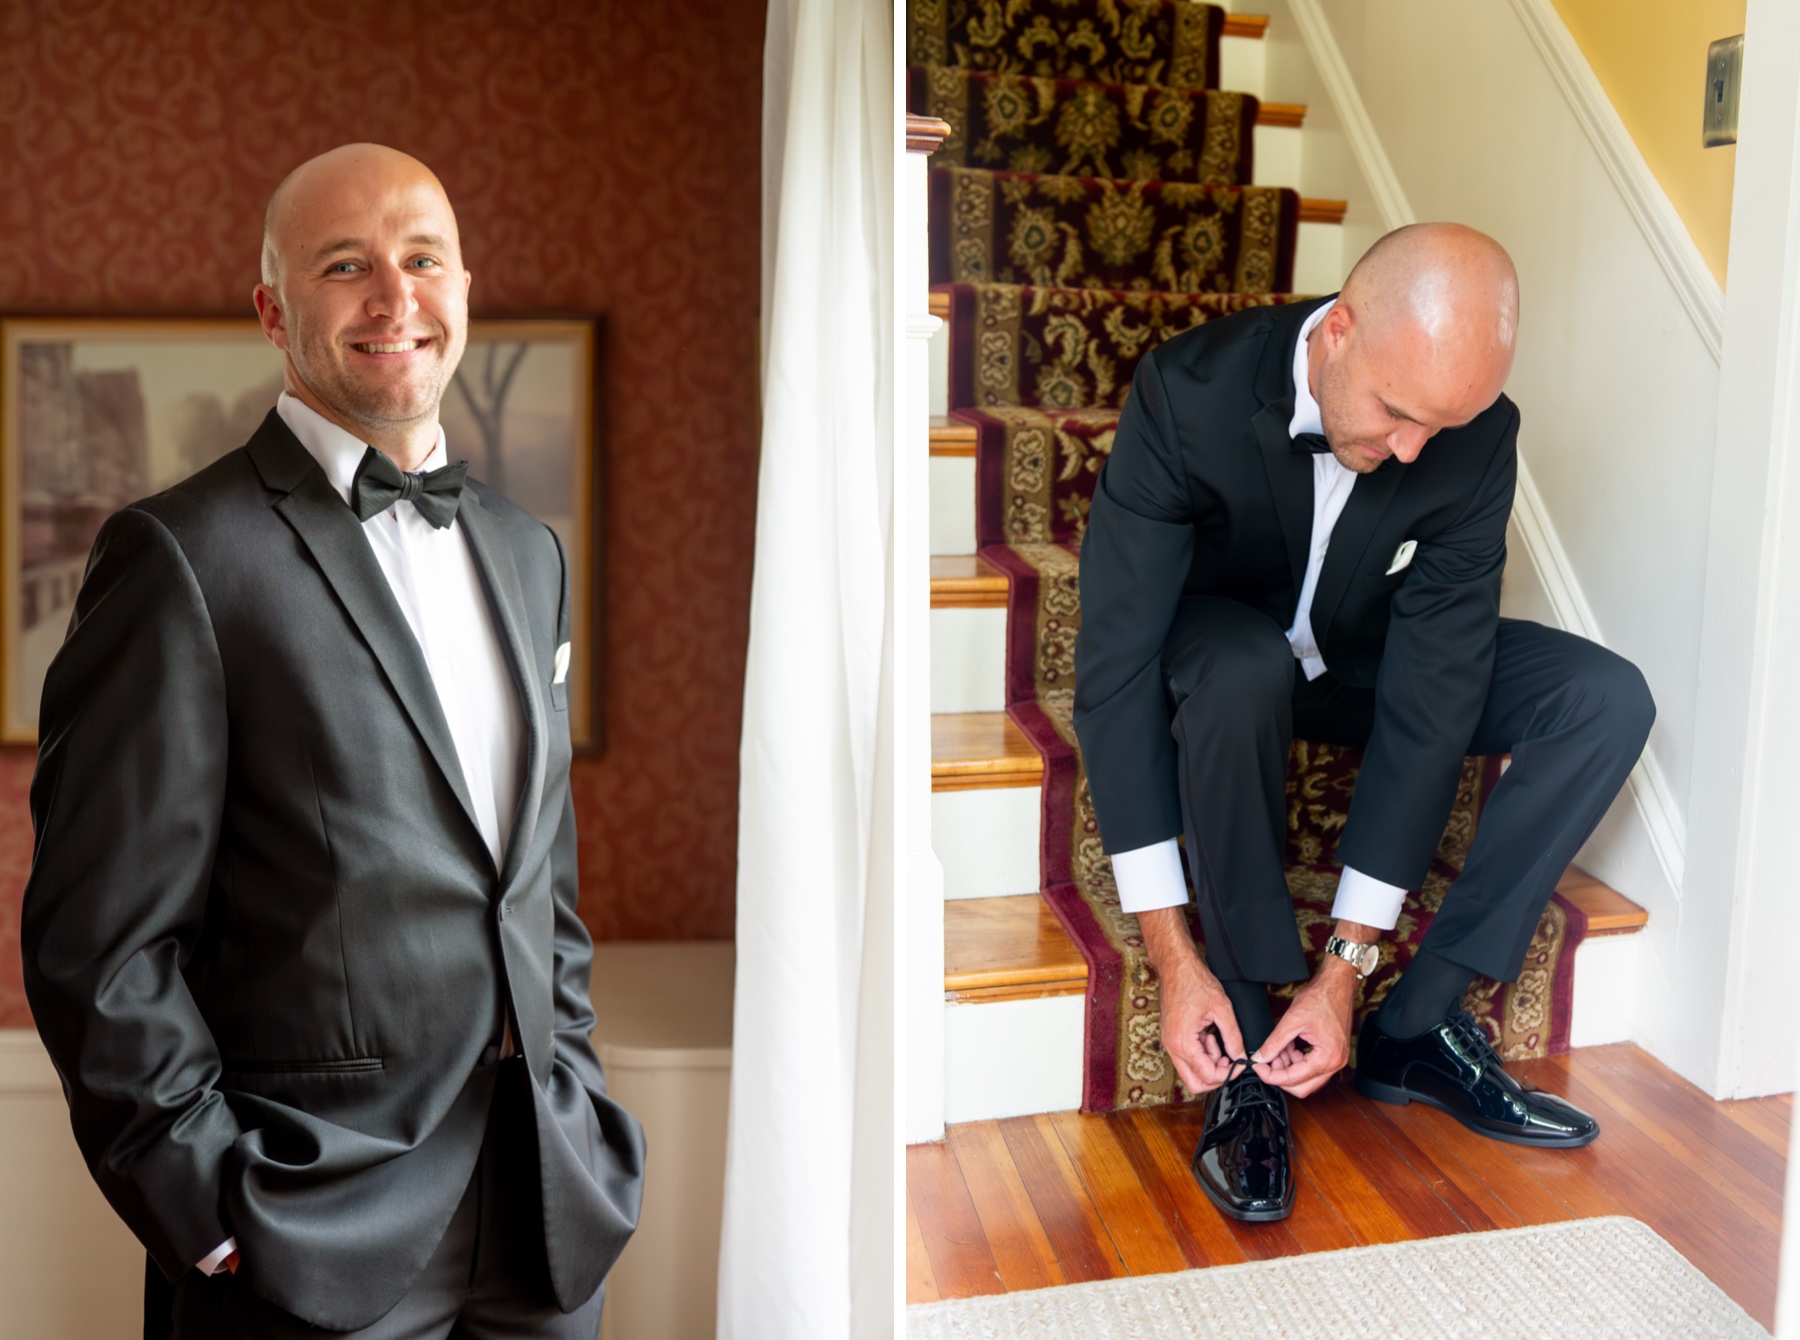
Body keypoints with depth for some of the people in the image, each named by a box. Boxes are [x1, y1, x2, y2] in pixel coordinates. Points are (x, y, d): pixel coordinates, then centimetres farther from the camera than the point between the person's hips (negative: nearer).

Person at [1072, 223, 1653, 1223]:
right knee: (1242, 671, -39)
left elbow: (1430, 696, -23)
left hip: (1365, 656, 3)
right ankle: (1242, 1055, -23)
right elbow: (1115, 668, -32)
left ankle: (1416, 1025, -12)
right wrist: (1174, 958, -34)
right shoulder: (1189, 392, -32)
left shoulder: (1478, 436, -23)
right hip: (1221, 644, -3)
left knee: (1608, 700, -17)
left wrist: (1346, 966, -26)